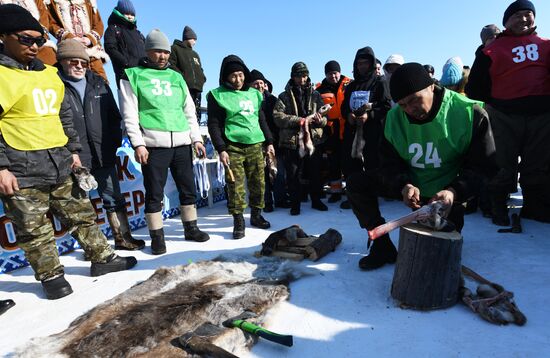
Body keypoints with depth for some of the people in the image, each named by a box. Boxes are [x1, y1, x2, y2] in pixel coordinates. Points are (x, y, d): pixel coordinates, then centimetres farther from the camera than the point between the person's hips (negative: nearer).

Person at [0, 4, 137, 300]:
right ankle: (51, 276, 23)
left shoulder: (49, 74, 14)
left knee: (82, 214, 13)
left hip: (60, 165, 6)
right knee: (35, 230, 6)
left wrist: (73, 150, 14)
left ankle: (102, 258, 26)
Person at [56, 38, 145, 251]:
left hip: (103, 156, 4)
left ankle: (123, 238, 25)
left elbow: (114, 116, 14)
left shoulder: (98, 84, 12)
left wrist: (114, 142, 5)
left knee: (114, 198, 11)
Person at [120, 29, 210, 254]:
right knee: (154, 193, 1)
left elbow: (189, 112, 17)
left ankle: (191, 228, 25)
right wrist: (138, 144, -11)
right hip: (154, 145, -4)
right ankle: (157, 236, 15)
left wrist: (196, 139, 8)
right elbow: (129, 114, -2)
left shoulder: (176, 77, 18)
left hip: (182, 143, 4)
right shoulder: (133, 76, 5)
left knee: (188, 189, 9)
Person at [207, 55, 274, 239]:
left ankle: (256, 215, 23)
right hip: (233, 147, -4)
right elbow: (214, 125, -3)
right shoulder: (218, 95, 1)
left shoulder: (254, 94, 16)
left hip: (256, 145, 5)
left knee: (258, 182, 6)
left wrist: (269, 142, 16)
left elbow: (261, 119, 21)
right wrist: (221, 149, -11)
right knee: (236, 185, -4)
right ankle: (238, 221, 8)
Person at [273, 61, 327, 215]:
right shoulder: (284, 97, 7)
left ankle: (316, 200, 27)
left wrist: (320, 120, -15)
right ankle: (295, 203, 18)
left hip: (314, 139, 2)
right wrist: (298, 120, -18)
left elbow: (324, 116, 9)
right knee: (293, 175, 2)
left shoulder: (315, 95, 13)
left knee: (315, 173, 9)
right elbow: (278, 116, -7)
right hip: (292, 141, -2)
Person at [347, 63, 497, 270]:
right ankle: (383, 246, -5)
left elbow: (483, 166, -16)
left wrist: (454, 192, -35)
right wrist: (403, 185, -30)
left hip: (448, 192, -2)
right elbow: (390, 163, -8)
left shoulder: (470, 113, -18)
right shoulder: (394, 117, -9)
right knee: (357, 183, -14)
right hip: (411, 185, 3)